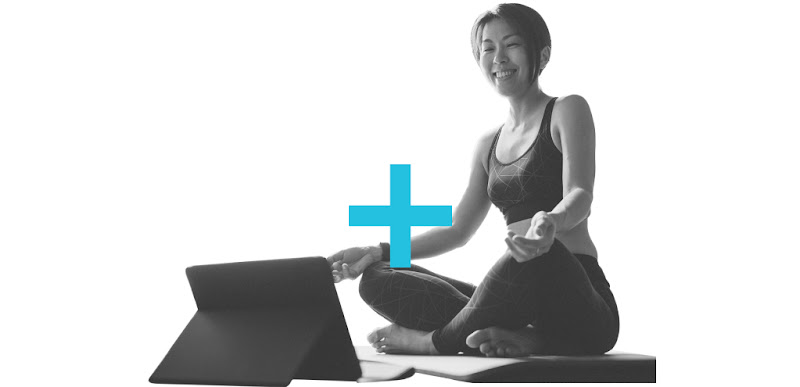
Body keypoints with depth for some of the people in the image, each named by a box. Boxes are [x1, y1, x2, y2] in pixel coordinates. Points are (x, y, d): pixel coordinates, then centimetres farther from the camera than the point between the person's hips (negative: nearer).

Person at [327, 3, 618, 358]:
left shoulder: (567, 110, 2)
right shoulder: (489, 144, 22)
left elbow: (579, 196, -14)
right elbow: (458, 229, 25)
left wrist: (550, 223, -38)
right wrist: (378, 252, 13)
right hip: (520, 300, 7)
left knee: (543, 253, -42)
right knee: (378, 280, -5)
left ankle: (438, 339, -18)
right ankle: (518, 338, -26)